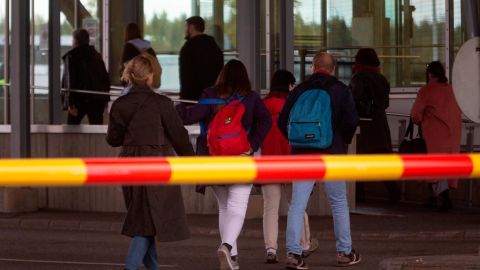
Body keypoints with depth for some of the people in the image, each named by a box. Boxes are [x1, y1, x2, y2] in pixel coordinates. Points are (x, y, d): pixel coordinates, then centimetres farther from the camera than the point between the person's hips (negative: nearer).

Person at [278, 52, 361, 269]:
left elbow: (282, 122, 4)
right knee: (339, 203, 10)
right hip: (331, 154, -1)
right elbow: (351, 120, -8)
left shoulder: (298, 91, 5)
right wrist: (344, 142, 9)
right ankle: (345, 252, 15)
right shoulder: (340, 90, -1)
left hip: (302, 154, 1)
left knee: (297, 204, 0)